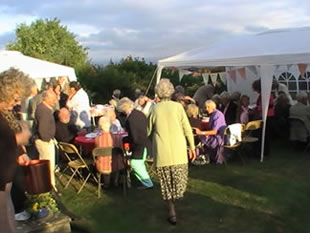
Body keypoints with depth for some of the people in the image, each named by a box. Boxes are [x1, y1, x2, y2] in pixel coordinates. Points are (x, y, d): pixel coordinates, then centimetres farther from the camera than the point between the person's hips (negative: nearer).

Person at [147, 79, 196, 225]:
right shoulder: (178, 107, -3)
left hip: (161, 152, 0)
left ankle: (172, 213, 10)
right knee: (180, 177, 21)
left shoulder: (154, 109, -1)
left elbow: (148, 131, 10)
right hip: (178, 150, 0)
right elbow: (187, 129, -1)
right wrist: (192, 147, 9)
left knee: (166, 182, 9)